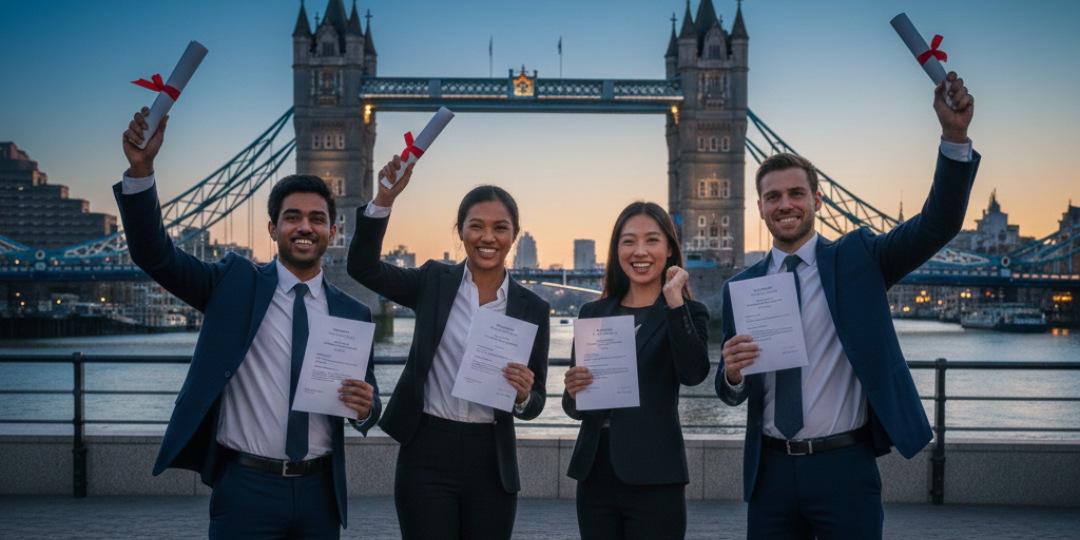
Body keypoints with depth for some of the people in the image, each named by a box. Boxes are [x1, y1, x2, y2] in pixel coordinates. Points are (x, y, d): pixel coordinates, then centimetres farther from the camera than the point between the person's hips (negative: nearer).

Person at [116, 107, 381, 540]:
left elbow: (368, 410, 13)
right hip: (246, 488, -2)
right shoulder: (235, 284, 2)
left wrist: (365, 408, -10)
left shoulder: (352, 314, 7)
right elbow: (154, 254, -10)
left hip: (319, 492, 3)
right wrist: (141, 169, -22)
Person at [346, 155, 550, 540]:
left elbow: (534, 405, 7)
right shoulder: (434, 282, 3)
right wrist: (385, 198, -20)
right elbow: (363, 267, -10)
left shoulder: (533, 309, 4)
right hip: (427, 455, -1)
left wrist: (523, 395, -17)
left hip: (491, 462, 1)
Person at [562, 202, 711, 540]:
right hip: (595, 476, 4)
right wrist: (573, 393, -10)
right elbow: (574, 408, 12)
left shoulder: (687, 313, 2)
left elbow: (693, 374, -18)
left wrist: (674, 301, -19)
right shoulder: (592, 314, 10)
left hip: (654, 481, -3)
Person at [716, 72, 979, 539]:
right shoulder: (741, 287, 8)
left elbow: (937, 225, -12)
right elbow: (732, 395, 11)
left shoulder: (856, 258, 2)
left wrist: (955, 136, -24)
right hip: (771, 471, 2)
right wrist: (732, 373, -13)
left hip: (844, 468, -2)